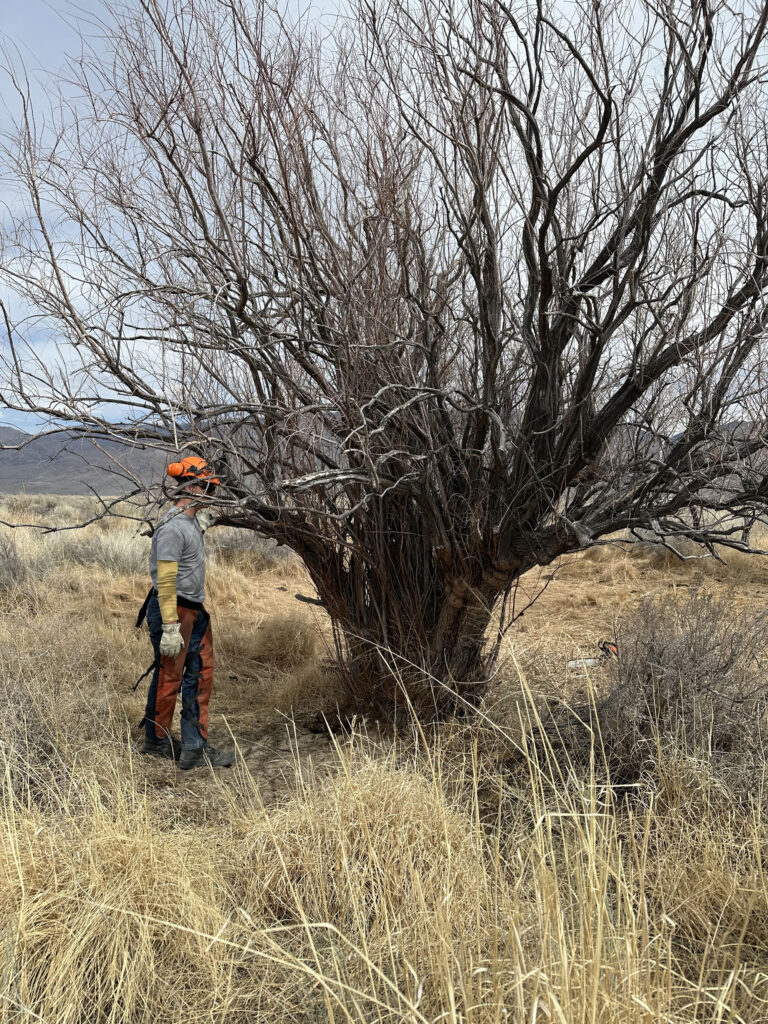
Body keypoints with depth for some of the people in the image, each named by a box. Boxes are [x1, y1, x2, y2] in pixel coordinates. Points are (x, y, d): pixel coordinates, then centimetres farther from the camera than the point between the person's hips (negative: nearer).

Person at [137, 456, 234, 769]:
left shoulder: (193, 521, 11)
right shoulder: (173, 527, -19)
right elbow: (166, 580, -23)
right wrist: (170, 627, -24)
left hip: (194, 611, 10)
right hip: (172, 611, -10)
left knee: (201, 674, 9)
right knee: (168, 678, 5)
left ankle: (195, 747, 17)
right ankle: (156, 741, 24)